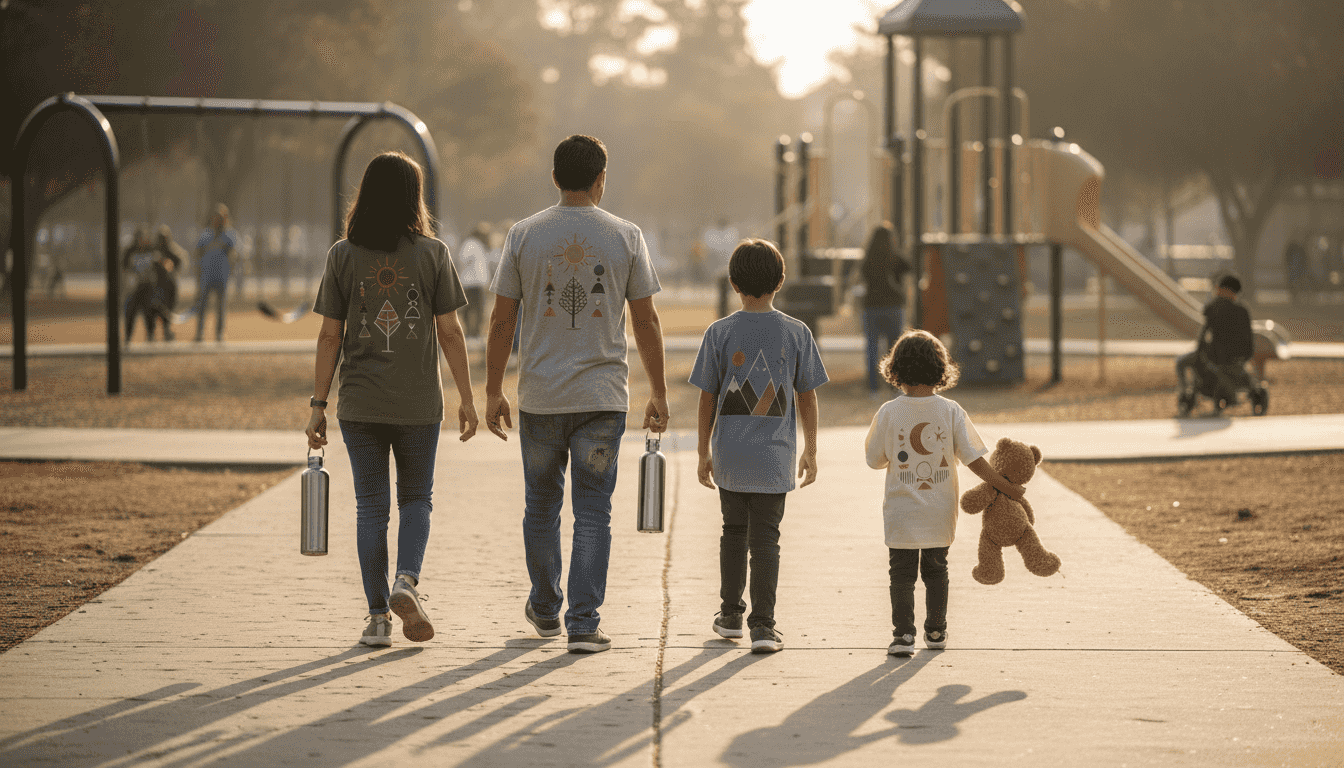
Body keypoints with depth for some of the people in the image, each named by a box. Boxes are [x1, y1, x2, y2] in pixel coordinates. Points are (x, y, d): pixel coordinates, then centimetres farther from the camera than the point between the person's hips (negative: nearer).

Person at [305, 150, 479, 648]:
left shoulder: (343, 256, -2)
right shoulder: (432, 254, -4)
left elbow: (329, 336, -3)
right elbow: (449, 332, -4)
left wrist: (318, 404, 2)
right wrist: (466, 397, 4)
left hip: (360, 402, 0)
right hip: (418, 402, 0)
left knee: (371, 505, 7)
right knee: (417, 498, 15)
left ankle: (378, 616, 5)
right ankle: (407, 580, -9)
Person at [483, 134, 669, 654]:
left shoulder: (524, 235, -1)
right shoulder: (626, 237, -1)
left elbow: (501, 322, -1)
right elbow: (646, 322, 1)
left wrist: (494, 391, 7)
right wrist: (658, 394, 9)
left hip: (539, 396, 1)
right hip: (603, 396, -1)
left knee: (542, 505, 17)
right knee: (592, 512, 1)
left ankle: (545, 609, 31)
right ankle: (584, 623, -5)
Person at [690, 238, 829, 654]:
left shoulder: (719, 333, -4)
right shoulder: (797, 333, -3)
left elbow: (707, 399, 0)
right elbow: (807, 397, 2)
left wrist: (704, 453, 9)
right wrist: (810, 451, 12)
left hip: (729, 455, 1)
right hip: (774, 456, -1)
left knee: (734, 532, 17)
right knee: (766, 538, 2)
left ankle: (730, 615, 26)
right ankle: (763, 624, -6)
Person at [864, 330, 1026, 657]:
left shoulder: (888, 413, -11)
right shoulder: (950, 412, -9)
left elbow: (875, 460, -1)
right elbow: (974, 459, -9)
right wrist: (1006, 487, 0)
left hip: (901, 513, -2)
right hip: (939, 512, 2)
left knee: (902, 573, 6)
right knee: (936, 569, 18)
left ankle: (903, 634, -2)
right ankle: (936, 631, 26)